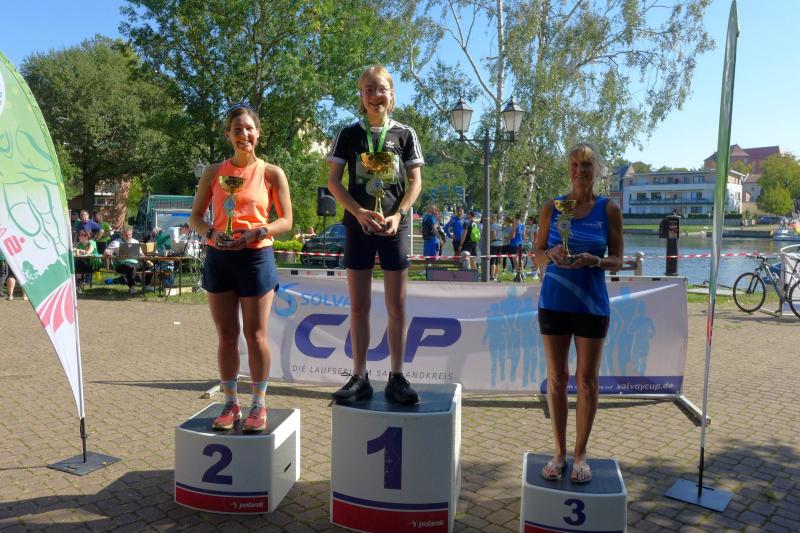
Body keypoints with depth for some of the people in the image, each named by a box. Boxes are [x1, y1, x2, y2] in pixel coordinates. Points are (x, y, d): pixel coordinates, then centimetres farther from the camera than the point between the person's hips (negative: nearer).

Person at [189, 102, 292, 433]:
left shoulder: (271, 173, 1)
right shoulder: (214, 173, 7)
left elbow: (286, 221, 0)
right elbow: (195, 217, 10)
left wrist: (256, 233, -17)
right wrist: (211, 233, -11)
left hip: (256, 257, -2)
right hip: (218, 257, 3)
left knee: (255, 335, 1)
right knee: (226, 335, 8)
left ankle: (258, 405, 15)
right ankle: (231, 404, 21)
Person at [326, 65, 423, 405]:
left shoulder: (404, 134, 5)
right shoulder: (349, 134, 5)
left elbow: (415, 181, 3)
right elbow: (333, 180, 2)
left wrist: (398, 215, -12)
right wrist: (359, 212, -12)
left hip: (395, 227, 0)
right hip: (358, 226, 0)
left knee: (397, 306, 3)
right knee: (359, 306, 4)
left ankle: (396, 377, 13)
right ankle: (359, 378, 14)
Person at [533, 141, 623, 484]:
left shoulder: (609, 209, 1)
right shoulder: (552, 208, 4)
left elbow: (617, 260, 2)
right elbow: (537, 256, 7)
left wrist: (593, 260, -18)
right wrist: (552, 255, -16)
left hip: (591, 303, -1)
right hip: (554, 301, 1)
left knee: (587, 379, 5)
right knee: (556, 378, 7)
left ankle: (580, 454, 20)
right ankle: (559, 452, 20)